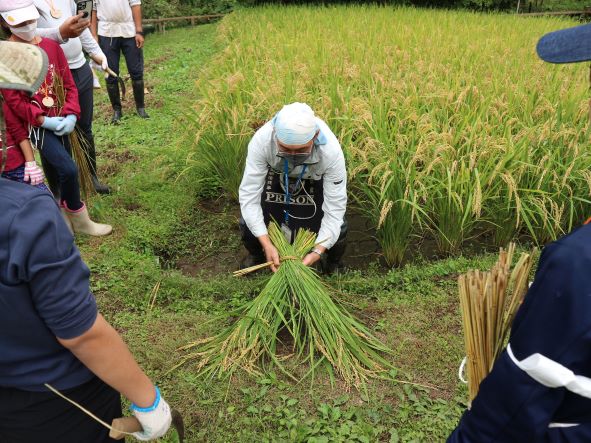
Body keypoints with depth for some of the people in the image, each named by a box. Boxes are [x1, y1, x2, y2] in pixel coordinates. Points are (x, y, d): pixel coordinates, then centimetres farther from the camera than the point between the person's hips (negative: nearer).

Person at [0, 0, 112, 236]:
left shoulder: (51, 46, 4)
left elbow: (69, 85, 4)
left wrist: (71, 115, -9)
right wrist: (44, 121, -18)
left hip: (61, 122, 5)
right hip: (37, 125, -5)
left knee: (60, 171, 12)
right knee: (69, 170, -16)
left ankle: (65, 217, 29)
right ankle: (80, 221, 5)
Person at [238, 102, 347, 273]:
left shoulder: (331, 151, -39)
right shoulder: (261, 140, -38)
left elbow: (335, 206, -31)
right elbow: (248, 194, -31)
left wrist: (317, 252, -38)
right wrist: (267, 244, -35)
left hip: (316, 179, 0)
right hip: (276, 175, 1)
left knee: (337, 229, -16)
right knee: (248, 224, -12)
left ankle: (333, 262, 22)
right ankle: (256, 255, 25)